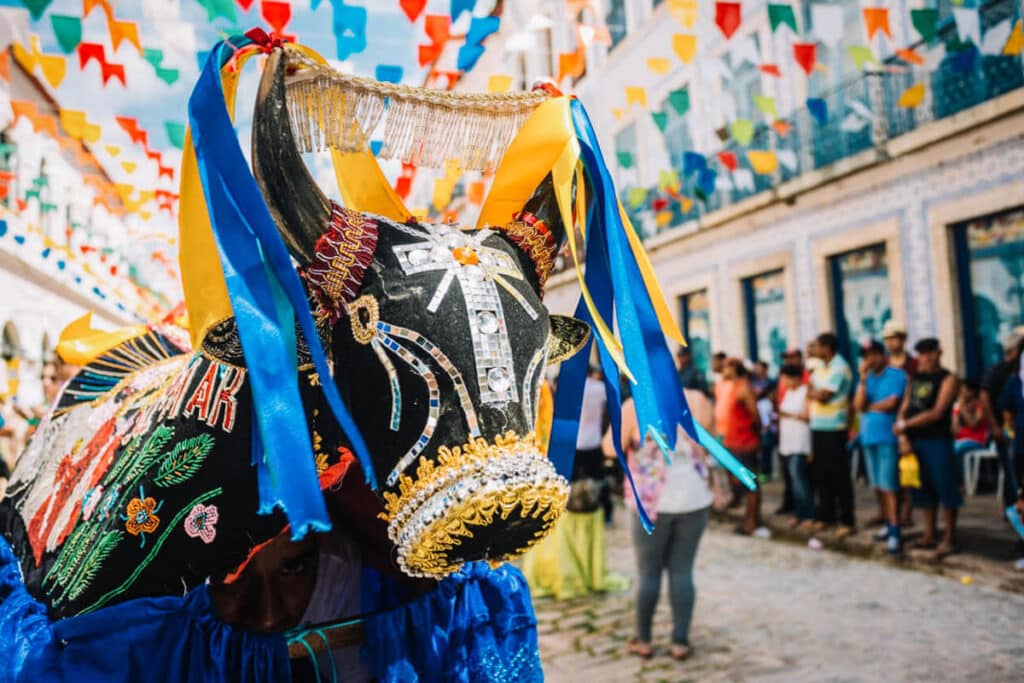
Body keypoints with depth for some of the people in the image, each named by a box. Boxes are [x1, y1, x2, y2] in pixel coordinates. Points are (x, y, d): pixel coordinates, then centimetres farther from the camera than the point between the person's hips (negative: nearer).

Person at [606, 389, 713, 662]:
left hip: (653, 502, -2)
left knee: (648, 572, 10)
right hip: (694, 499, 3)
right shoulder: (699, 401, -2)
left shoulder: (634, 407, -12)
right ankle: (681, 641, 15)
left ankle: (643, 640, 20)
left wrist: (619, 416, 9)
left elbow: (611, 448, -3)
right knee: (683, 570, 11)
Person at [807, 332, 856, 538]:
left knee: (839, 476, -3)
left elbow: (823, 396, -18)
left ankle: (846, 522, 3)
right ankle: (826, 516, 22)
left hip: (833, 429, -8)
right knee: (821, 474, 12)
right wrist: (814, 393, -5)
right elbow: (811, 389, 15)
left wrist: (811, 392, -1)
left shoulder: (839, 368, -14)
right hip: (817, 427, 9)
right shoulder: (822, 367, 14)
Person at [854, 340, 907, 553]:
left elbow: (891, 403, -14)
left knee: (888, 486, -9)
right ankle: (886, 523, 23)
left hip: (888, 437, -6)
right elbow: (858, 405, -1)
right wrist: (863, 379, -8)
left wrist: (869, 407, 1)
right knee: (877, 485, 12)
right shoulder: (865, 378, 11)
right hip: (868, 436, 6)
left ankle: (895, 532, -8)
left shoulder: (896, 375, -5)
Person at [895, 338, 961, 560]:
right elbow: (904, 408, 8)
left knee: (945, 488, -2)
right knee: (924, 489, 11)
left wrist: (905, 424, -10)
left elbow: (937, 413, -13)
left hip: (938, 441, -6)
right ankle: (929, 535, 20)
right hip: (914, 441, 6)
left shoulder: (948, 379, -4)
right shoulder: (915, 378, 14)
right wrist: (903, 437, -4)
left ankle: (949, 539, 7)